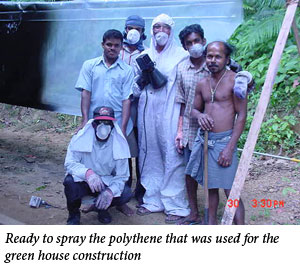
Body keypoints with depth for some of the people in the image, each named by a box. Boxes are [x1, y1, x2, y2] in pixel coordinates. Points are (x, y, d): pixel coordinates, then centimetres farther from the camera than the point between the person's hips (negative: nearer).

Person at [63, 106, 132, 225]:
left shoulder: (120, 143, -10)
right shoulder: (80, 138, -13)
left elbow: (121, 176, -9)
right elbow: (69, 163, -21)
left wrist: (111, 191, -29)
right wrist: (87, 172, -41)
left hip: (107, 183, 2)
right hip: (84, 181, -1)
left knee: (126, 194, -24)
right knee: (70, 182, -33)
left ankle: (102, 208, 11)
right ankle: (74, 214, -1)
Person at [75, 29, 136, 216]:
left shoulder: (127, 70, 5)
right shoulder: (90, 66, 6)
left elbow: (127, 100, 0)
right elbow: (86, 94, 1)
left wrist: (122, 127, -8)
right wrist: (85, 120, -8)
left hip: (119, 124, 0)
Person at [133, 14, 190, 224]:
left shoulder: (181, 55, 1)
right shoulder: (144, 56, 15)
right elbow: (135, 87, 18)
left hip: (170, 114, -5)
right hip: (147, 113, 5)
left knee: (172, 158, -4)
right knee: (149, 157, 9)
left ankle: (176, 205, 6)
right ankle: (153, 200, 23)